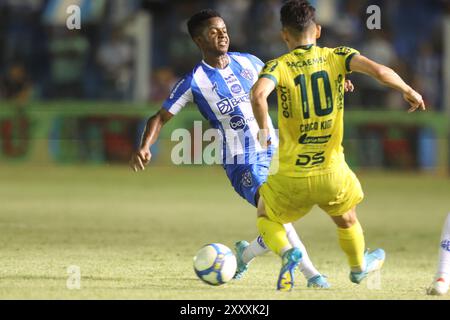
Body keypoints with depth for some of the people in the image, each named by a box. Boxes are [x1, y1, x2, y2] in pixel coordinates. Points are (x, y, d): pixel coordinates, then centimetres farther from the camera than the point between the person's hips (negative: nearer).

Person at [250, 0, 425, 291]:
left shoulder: (279, 66, -8)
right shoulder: (336, 57, -3)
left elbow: (258, 94, -30)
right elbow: (379, 72, -17)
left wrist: (264, 128, -14)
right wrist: (408, 91, 0)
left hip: (293, 179, -2)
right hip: (333, 175, 2)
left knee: (265, 215, 26)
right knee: (346, 219, 33)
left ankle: (287, 252, -2)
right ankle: (359, 267, 55)